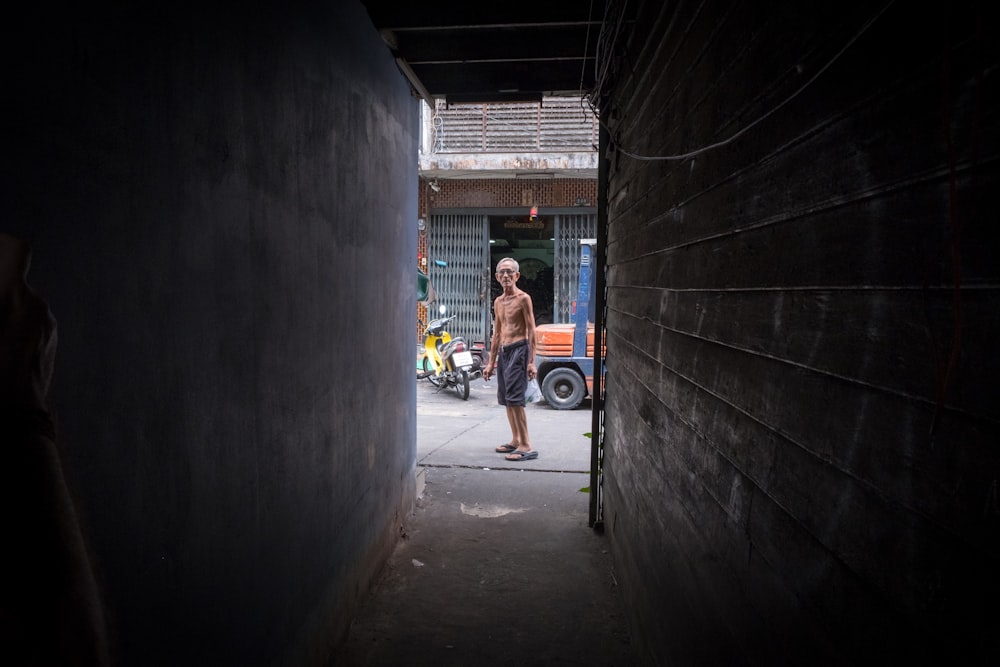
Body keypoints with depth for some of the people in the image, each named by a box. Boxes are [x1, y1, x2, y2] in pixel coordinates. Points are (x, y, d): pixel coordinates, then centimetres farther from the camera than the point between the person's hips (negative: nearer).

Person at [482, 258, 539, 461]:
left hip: (518, 349, -8)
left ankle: (526, 446, -12)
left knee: (514, 399, -14)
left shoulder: (523, 298, -7)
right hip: (503, 351, 8)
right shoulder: (498, 302, 15)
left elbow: (531, 331, -11)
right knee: (506, 399, 12)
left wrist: (531, 362, -17)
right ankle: (515, 441, 23)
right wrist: (491, 362, 18)